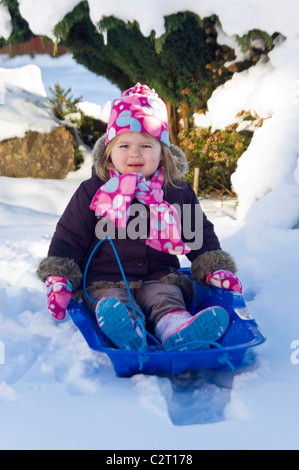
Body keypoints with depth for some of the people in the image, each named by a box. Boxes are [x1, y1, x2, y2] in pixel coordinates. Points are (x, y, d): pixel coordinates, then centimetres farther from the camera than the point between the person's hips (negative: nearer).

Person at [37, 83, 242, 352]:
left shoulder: (179, 192, 9)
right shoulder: (92, 191, 4)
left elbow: (200, 234, 18)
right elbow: (68, 238, 7)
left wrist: (216, 269, 5)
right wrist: (59, 280, -4)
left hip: (159, 279, 1)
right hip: (105, 283, -1)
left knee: (166, 300, -29)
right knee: (113, 304, -31)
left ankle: (179, 333, -55)